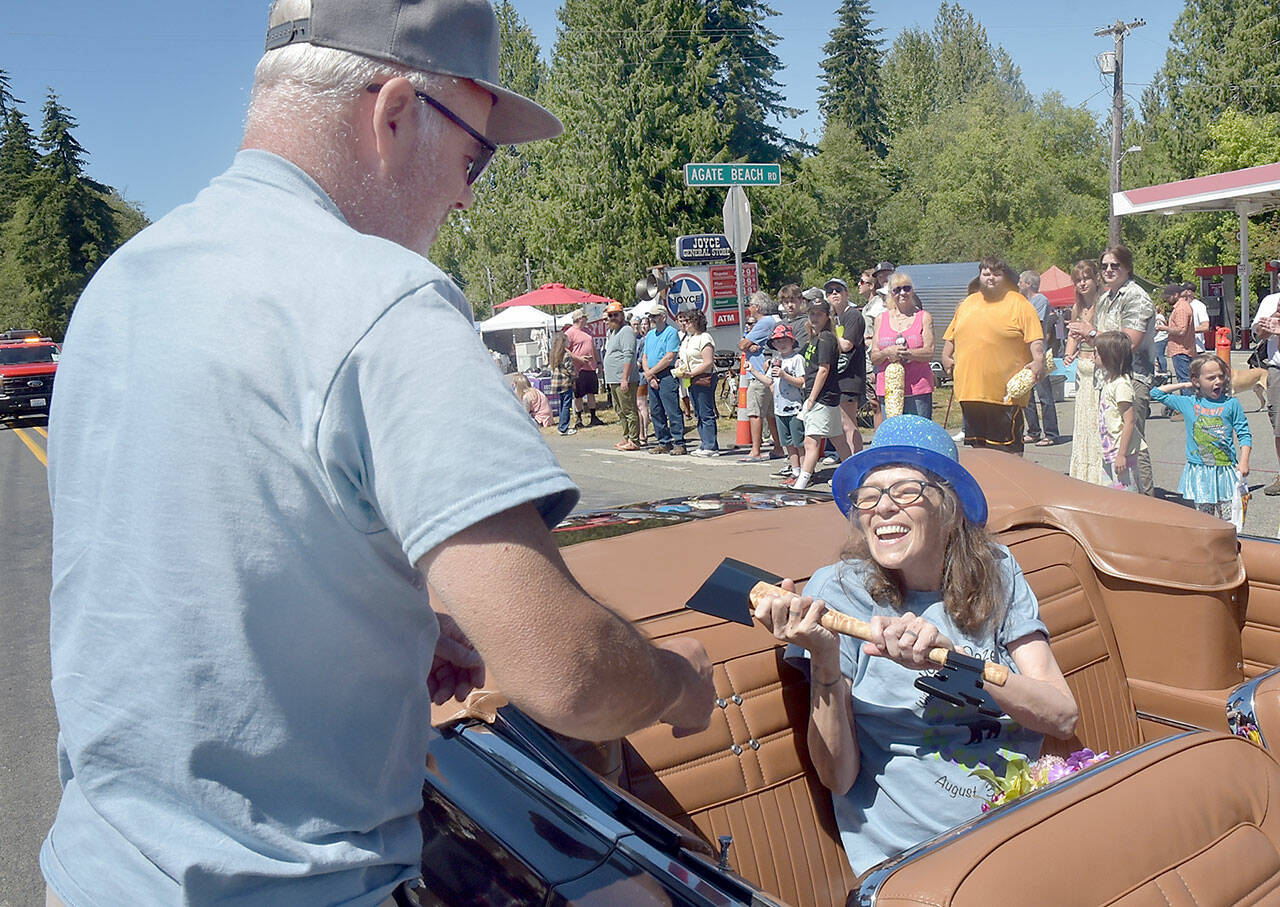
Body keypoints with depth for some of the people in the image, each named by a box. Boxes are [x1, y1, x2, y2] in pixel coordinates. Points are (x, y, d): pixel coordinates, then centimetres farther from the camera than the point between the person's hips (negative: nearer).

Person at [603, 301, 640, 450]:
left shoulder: (626, 331, -10)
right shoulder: (612, 332, 21)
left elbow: (628, 356, -18)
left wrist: (625, 379, -24)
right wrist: (609, 380, 22)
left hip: (623, 380, -10)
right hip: (613, 380, 10)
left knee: (629, 410, -8)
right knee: (620, 411, 14)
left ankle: (634, 441, -6)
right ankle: (626, 438, 20)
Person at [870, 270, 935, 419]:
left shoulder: (924, 317, 6)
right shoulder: (881, 319, 13)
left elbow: (929, 353, -5)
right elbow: (874, 358, 8)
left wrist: (906, 353, -20)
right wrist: (888, 352, -14)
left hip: (918, 390, -2)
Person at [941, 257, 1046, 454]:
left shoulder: (1018, 304, 0)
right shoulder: (967, 304, 17)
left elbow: (1035, 338, -8)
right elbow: (951, 336, 26)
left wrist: (1038, 360, -23)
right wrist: (946, 357, 13)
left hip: (1005, 393, -5)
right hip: (969, 390, 5)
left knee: (1008, 449, -2)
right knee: (977, 445, 13)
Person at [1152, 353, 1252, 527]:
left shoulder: (1231, 404, 1)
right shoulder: (1188, 403, 4)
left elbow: (1244, 435, 4)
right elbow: (1156, 393, 10)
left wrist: (1244, 461, -8)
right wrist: (1183, 385, 7)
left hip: (1226, 470, -1)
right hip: (1199, 472, 1)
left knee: (1230, 521, -2)